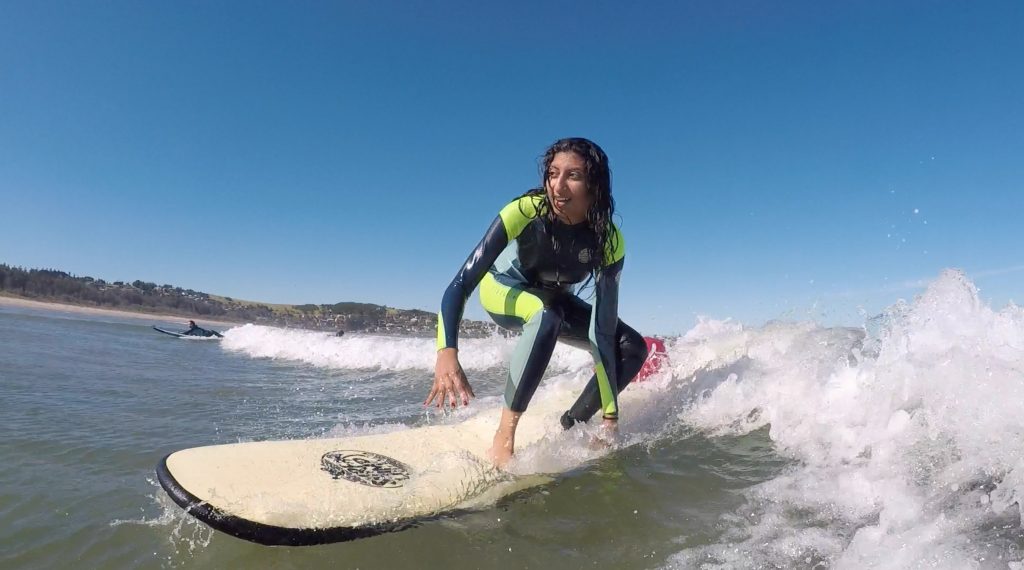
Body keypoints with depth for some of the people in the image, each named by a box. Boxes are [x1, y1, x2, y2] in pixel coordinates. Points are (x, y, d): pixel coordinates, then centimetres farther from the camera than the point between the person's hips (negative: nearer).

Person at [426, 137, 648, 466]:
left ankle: (569, 428, 1)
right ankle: (504, 438, -31)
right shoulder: (524, 211, -33)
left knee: (633, 347, -11)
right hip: (502, 289, -4)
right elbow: (460, 286, -36)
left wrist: (610, 415, -29)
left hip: (553, 300, 4)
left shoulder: (609, 241, -26)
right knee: (547, 315, -38)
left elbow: (603, 331, -27)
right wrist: (447, 354, -52)